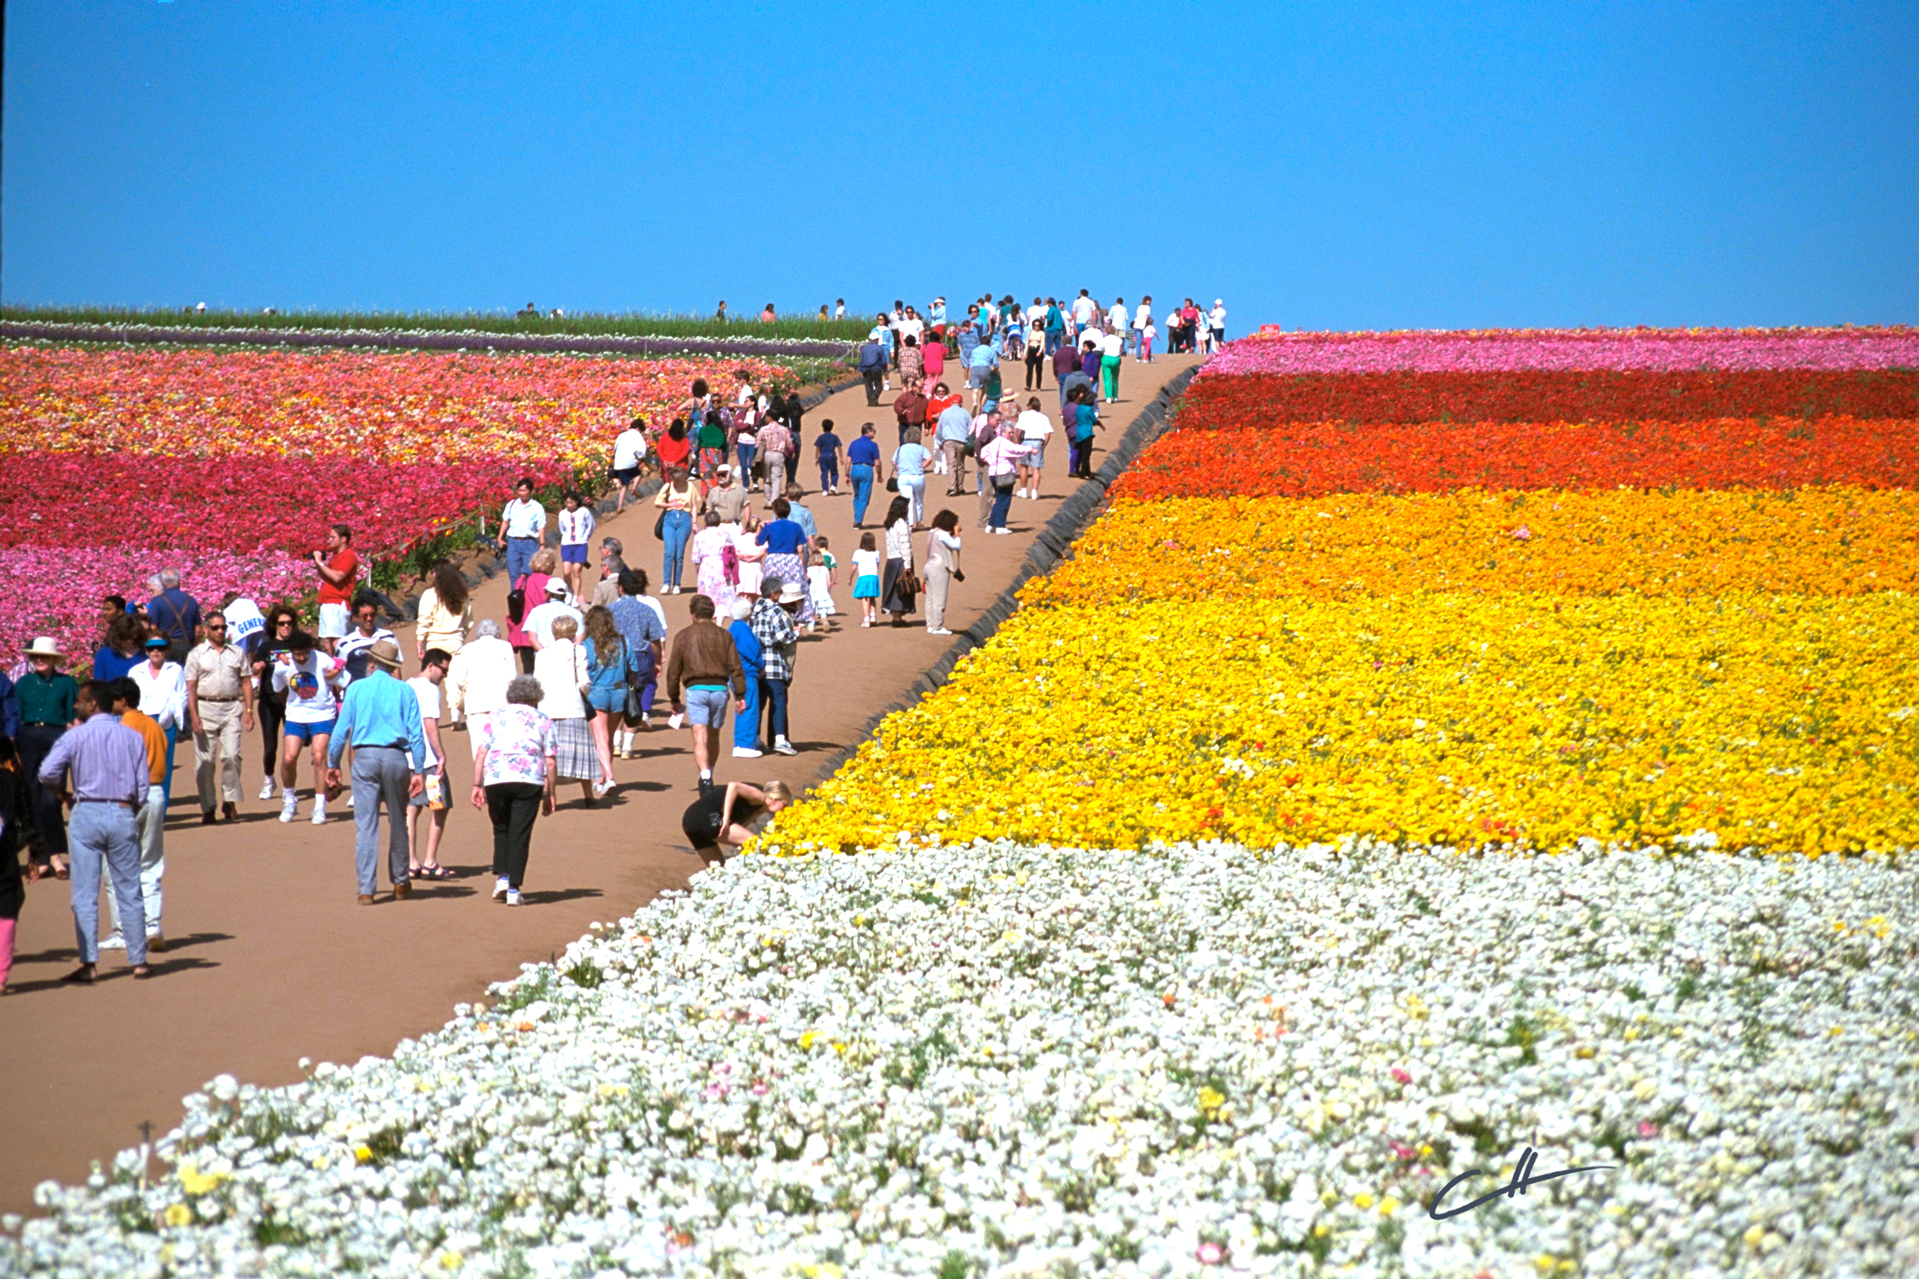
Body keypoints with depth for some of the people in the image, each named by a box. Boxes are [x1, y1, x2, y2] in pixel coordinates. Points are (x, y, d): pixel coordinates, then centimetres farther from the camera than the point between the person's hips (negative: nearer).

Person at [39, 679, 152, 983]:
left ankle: (88, 964, -4)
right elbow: (143, 786, 5)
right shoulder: (133, 737, 7)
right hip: (123, 814, 3)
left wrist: (59, 792, 6)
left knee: (85, 894, 1)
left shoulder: (76, 736, -4)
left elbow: (47, 773, -14)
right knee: (130, 892, 9)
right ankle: (139, 961, 11)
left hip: (87, 813, -3)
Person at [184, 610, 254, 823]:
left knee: (231, 755, -13)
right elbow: (190, 686, 2)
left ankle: (229, 801, 2)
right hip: (205, 708, -1)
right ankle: (208, 808, 7)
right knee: (205, 761, 0)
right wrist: (193, 715, -8)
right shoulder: (196, 654, 6)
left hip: (231, 708, 1)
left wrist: (248, 711, 2)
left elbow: (246, 682, 12)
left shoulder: (237, 653, 12)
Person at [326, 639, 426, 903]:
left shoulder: (356, 688, 6)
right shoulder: (405, 691, 7)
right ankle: (400, 882, 26)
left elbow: (341, 729, 3)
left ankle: (366, 889, -4)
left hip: (365, 756, -1)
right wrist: (419, 771, 1)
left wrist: (333, 765, 11)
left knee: (365, 825, 0)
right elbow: (416, 733, 1)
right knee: (397, 821, 15)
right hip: (396, 757, 1)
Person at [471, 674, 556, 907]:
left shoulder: (495, 716, 17)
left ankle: (501, 878, 7)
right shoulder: (542, 721, 15)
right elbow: (550, 760, 9)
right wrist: (549, 794, 14)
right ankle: (513, 889, -1)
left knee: (501, 829, 19)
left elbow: (481, 752, 7)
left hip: (495, 778, 1)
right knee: (520, 834, 3)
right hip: (529, 780, -1)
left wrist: (477, 785, 7)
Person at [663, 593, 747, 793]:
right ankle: (708, 777, 30)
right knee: (713, 737, 18)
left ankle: (705, 776, -31)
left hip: (695, 689, -2)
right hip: (719, 689, 2)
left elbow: (673, 670, 7)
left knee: (700, 738, -12)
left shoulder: (683, 636, 6)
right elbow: (735, 667, 3)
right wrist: (740, 695, 4)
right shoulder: (723, 636, 9)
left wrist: (674, 699, 15)